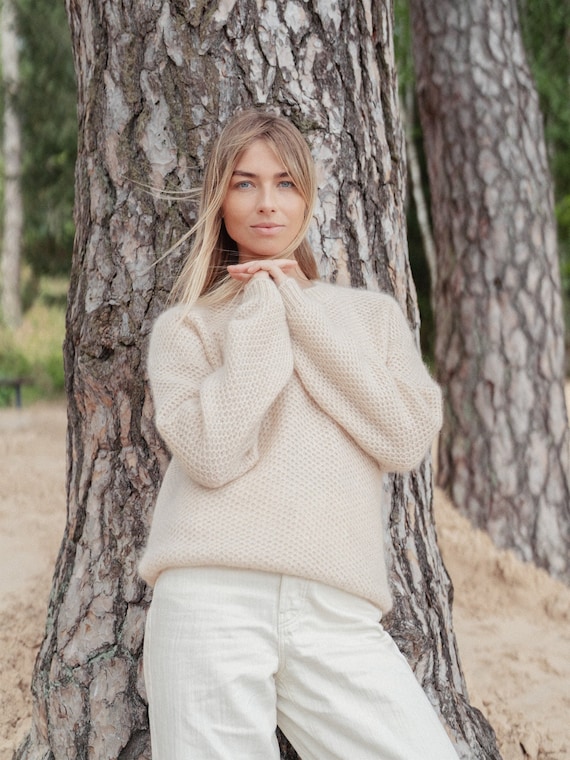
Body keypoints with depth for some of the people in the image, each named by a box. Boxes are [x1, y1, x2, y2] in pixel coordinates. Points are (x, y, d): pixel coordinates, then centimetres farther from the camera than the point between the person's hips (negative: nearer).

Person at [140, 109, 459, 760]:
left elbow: (408, 440, 0)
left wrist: (300, 312, 2)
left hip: (338, 614, 2)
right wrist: (262, 314, -1)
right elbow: (211, 455, -7)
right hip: (213, 604, -1)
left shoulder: (374, 316, 18)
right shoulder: (185, 328, 10)